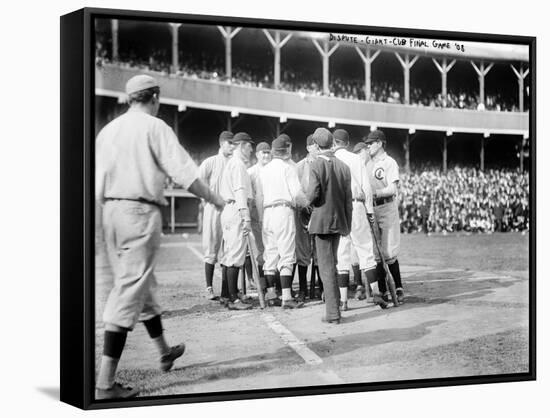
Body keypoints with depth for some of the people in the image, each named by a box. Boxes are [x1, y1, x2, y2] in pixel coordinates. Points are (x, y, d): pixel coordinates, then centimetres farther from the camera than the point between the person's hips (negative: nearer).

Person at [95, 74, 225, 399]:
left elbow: (97, 182, 11)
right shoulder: (155, 128, -7)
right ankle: (106, 383, -10)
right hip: (141, 211, -7)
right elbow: (184, 172, -12)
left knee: (143, 283, 21)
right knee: (130, 290, -7)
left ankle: (165, 351, 39)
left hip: (111, 210, 7)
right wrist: (216, 199, -1)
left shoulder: (108, 130, 12)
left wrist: (108, 209, 19)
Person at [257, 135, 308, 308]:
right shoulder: (288, 168, -4)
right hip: (284, 211, -6)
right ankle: (287, 298, -11)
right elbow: (297, 193, -10)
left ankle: (270, 295, 14)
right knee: (286, 256, -6)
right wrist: (304, 203, 11)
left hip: (267, 213, 6)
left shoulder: (264, 170, 14)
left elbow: (259, 197, 14)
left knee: (270, 255, 11)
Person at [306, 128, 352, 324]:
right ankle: (333, 302, 32)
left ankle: (333, 313, -3)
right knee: (332, 263, 21)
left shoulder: (316, 165, -12)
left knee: (326, 267, -3)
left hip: (322, 221, -6)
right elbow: (348, 199, 7)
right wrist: (348, 224, 15)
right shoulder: (343, 166, 4)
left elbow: (313, 195, -20)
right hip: (339, 220, 6)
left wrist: (305, 198, 4)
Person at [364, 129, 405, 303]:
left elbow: (392, 189, -15)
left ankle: (398, 289, 3)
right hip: (371, 210, 7)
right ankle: (383, 290, 10)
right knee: (376, 252, 5)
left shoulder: (390, 163, -5)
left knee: (388, 252, -8)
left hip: (387, 208, -7)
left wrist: (374, 193, -24)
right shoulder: (368, 164, 17)